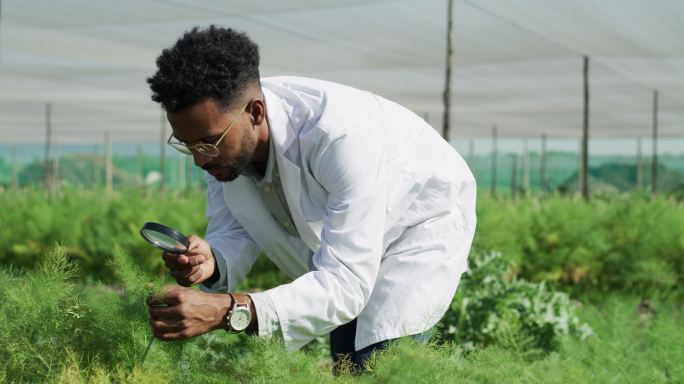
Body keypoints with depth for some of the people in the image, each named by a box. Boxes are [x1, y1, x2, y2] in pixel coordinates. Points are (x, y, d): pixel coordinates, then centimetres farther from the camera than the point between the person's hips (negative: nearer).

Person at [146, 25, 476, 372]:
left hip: (422, 217, -6)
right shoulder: (219, 127, -22)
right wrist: (212, 262, -38)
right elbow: (234, 228, -13)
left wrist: (228, 311, -55)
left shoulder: (341, 135, -42)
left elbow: (347, 284, -43)